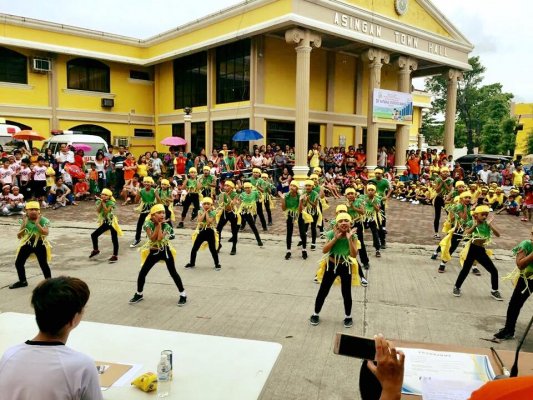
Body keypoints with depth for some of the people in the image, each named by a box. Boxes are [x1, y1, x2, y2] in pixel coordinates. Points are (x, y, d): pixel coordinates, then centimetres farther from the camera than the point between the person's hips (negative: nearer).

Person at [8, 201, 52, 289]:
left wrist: (37, 223, -26)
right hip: (27, 244, 4)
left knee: (43, 264, -3)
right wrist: (24, 225, -15)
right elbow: (19, 236, -4)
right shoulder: (25, 221, -2)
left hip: (40, 244, -4)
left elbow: (46, 233, -26)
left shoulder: (43, 220, -11)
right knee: (18, 263, 10)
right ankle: (22, 281, 30)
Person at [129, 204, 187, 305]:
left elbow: (160, 238, -28)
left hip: (165, 251, -2)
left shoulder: (166, 226, -12)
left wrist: (159, 225, -21)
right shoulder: (148, 224, -10)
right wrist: (157, 225, -21)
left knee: (173, 273, -3)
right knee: (142, 273, 3)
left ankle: (183, 295, 8)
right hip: (153, 252, 2)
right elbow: (152, 238, -22)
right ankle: (139, 294, 26)